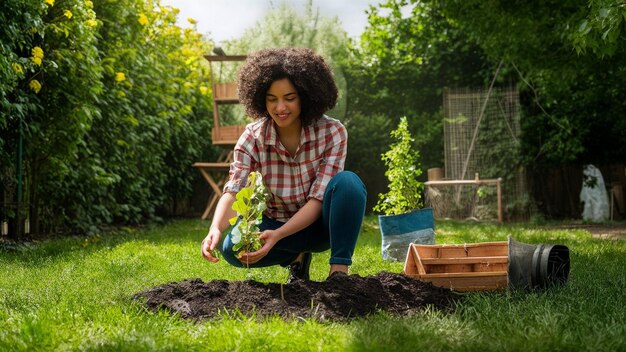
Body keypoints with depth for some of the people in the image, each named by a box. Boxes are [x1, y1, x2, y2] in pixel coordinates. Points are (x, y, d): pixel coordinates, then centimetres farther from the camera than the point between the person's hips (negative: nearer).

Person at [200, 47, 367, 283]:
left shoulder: (332, 133, -19)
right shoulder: (252, 138, -14)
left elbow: (317, 199, -24)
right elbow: (233, 193, -25)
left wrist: (277, 236, -40)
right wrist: (215, 229, -47)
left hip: (321, 223, -2)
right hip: (278, 224, 2)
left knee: (347, 182, -32)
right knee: (233, 248, -28)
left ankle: (339, 270, -23)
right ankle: (298, 255, 1)